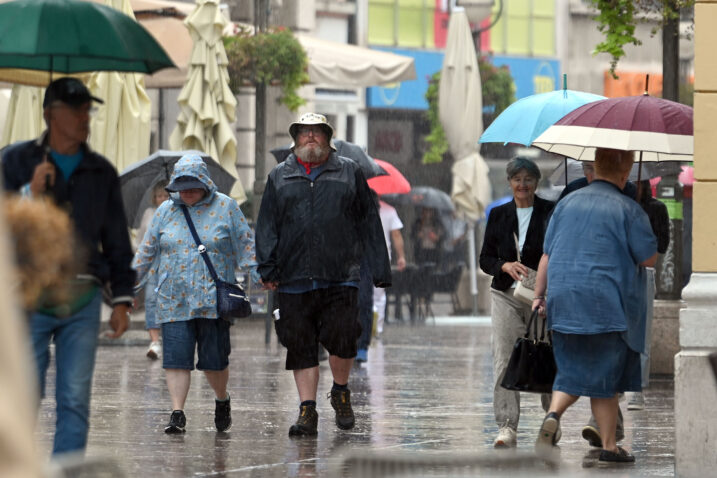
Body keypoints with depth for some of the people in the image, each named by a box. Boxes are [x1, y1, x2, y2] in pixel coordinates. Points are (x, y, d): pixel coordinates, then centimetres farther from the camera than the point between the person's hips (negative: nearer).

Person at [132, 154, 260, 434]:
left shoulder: (226, 207, 4)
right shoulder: (166, 211, 10)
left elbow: (245, 245, 6)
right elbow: (147, 251, 17)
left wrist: (258, 274, -5)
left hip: (213, 299, -2)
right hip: (173, 301, 2)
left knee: (214, 359, 1)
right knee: (176, 358, -7)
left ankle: (222, 401, 28)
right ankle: (177, 414, -4)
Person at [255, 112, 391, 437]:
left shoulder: (349, 173, 12)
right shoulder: (279, 178, 15)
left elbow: (368, 223, 11)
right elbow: (267, 225, 10)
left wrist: (380, 269, 6)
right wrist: (267, 267, -2)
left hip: (340, 276, -1)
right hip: (294, 279, 1)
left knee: (341, 340, -9)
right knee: (300, 347, 0)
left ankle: (341, 393, 16)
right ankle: (307, 410, 6)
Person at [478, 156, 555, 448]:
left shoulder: (550, 213, 0)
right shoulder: (498, 215, 10)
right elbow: (485, 259, 12)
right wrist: (505, 266, -10)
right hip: (506, 295, 2)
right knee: (504, 360, -9)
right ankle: (506, 427, -11)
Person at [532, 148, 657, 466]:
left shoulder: (567, 203, 9)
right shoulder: (628, 210, -6)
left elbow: (547, 255, 11)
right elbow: (650, 259, -2)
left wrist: (539, 295, 17)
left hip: (563, 305, 4)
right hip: (607, 307, -4)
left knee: (572, 370, 13)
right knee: (605, 377, 5)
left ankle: (553, 416, -14)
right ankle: (608, 447, 9)